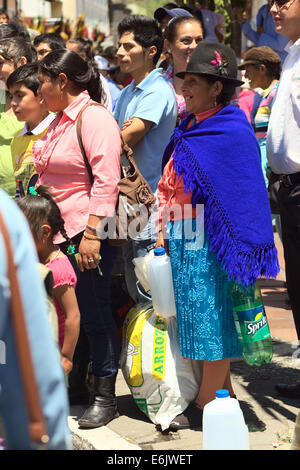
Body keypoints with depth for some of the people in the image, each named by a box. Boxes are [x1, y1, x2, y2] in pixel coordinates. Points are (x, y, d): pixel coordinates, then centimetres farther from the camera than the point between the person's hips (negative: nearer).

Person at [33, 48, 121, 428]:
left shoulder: (94, 118, -12)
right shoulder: (60, 120, 18)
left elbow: (106, 179, -19)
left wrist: (92, 233, -24)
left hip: (87, 233, -9)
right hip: (60, 232, 9)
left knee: (94, 311, -2)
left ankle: (105, 396, 6)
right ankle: (75, 387, 22)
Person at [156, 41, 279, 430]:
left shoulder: (233, 133, -13)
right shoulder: (191, 129, 13)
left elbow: (241, 197, -14)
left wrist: (239, 252, -16)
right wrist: (164, 230, 13)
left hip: (208, 241, -9)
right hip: (183, 240, 9)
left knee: (212, 316, -1)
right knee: (196, 316, 13)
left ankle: (207, 403, 6)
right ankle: (222, 392, 23)